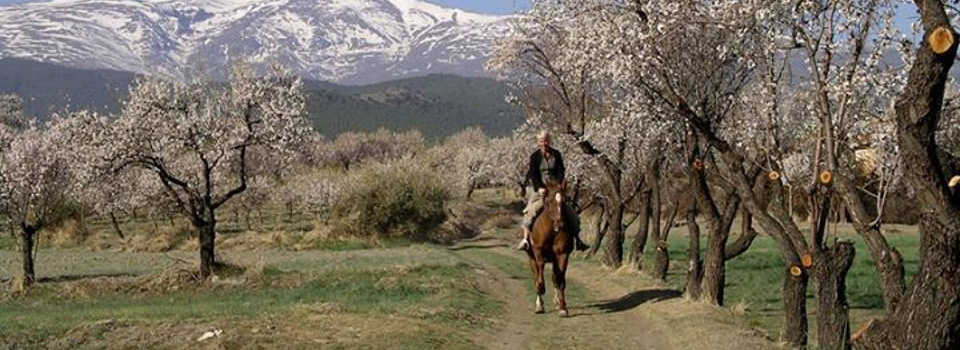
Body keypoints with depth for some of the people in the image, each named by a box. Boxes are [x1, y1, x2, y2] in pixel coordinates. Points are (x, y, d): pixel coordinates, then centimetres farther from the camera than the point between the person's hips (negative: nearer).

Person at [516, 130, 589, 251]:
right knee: (530, 212, -20)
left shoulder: (556, 154, 3)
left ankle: (577, 240, 5)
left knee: (571, 213, -4)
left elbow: (561, 171, 0)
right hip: (540, 189, -2)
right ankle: (525, 239, -15)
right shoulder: (535, 156, -1)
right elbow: (533, 174, -7)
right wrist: (539, 187, -21)